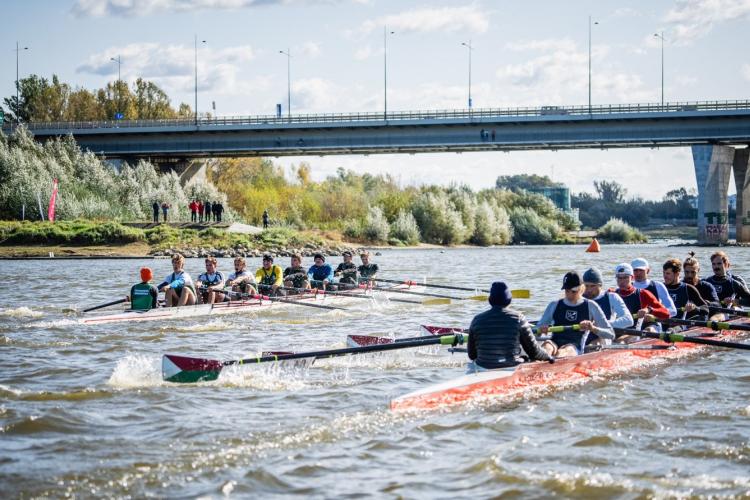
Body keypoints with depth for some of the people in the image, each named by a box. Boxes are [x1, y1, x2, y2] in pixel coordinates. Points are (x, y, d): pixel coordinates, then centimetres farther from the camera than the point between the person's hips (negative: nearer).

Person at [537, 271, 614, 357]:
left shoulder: (590, 306, 14)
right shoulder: (554, 305, 21)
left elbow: (611, 334, 8)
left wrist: (592, 328, -12)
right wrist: (541, 330, -3)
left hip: (575, 348, -2)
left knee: (562, 352, -39)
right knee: (547, 346, -36)